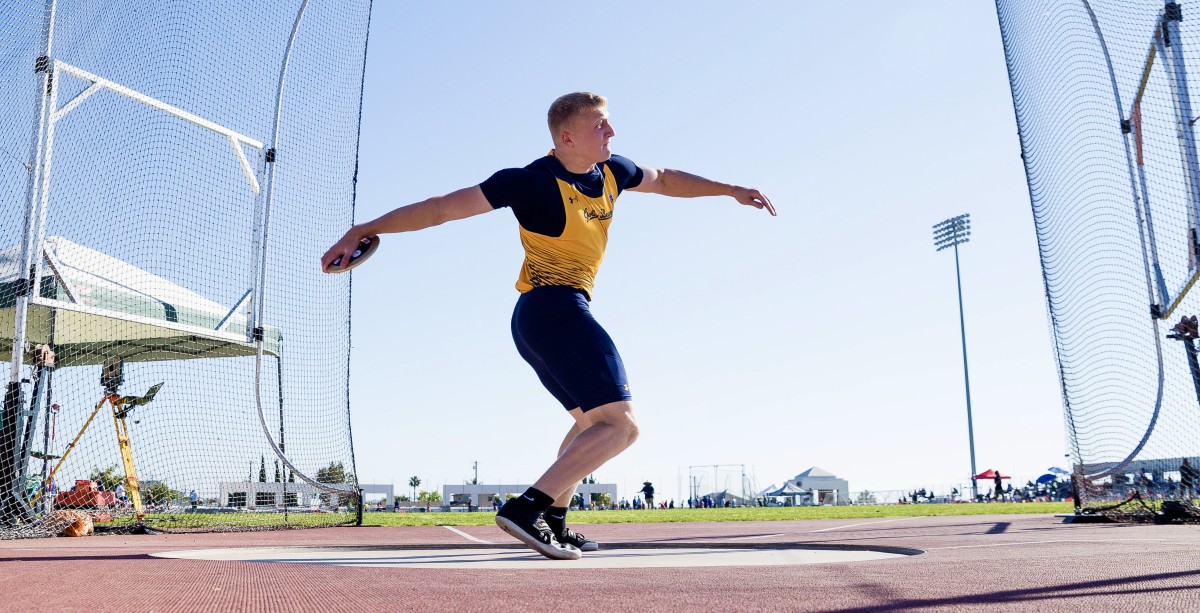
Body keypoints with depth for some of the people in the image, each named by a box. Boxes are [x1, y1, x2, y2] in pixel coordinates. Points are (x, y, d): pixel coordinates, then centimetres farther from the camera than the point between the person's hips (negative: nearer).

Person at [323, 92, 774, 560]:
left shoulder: (611, 172, 8)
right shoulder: (533, 182, -14)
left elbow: (664, 180, 29)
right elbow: (442, 207, -13)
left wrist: (731, 190, 29)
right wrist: (362, 231, -13)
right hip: (555, 308, -10)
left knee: (593, 422, 23)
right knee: (621, 424, -15)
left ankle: (553, 523, 22)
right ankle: (525, 508, -23)